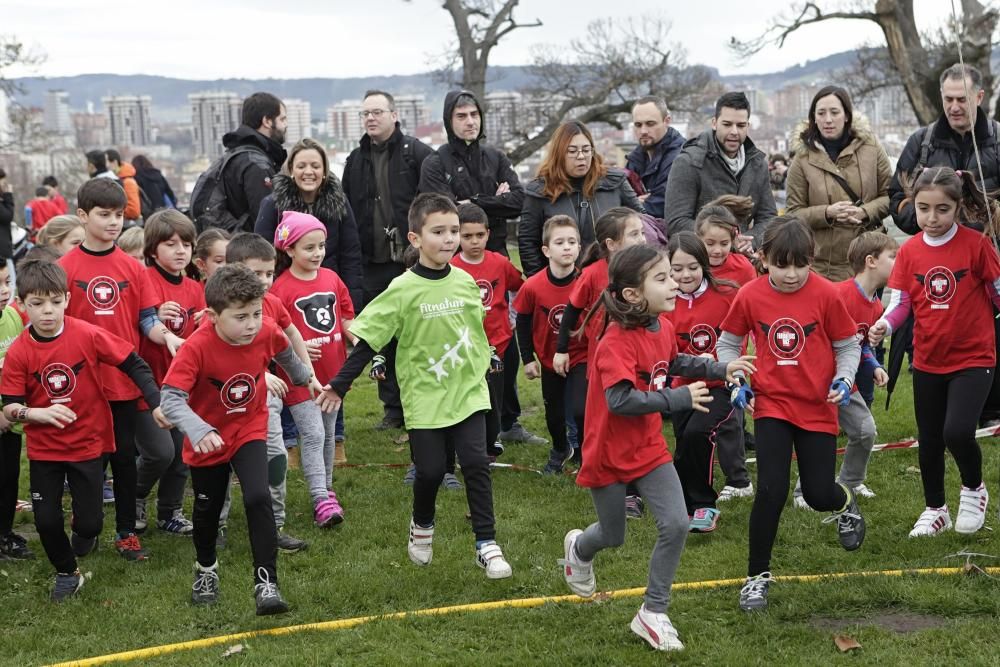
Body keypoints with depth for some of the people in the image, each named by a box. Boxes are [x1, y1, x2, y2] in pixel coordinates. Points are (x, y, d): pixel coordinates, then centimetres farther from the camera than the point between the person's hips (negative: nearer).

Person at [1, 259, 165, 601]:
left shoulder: (88, 335, -17)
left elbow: (134, 364, -8)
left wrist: (156, 404, -15)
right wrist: (39, 413, -30)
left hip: (88, 444, -1)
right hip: (44, 448, 1)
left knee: (89, 522, 0)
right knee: (46, 520, 0)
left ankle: (84, 531, 39)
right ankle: (67, 573, 28)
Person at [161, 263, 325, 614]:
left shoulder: (267, 332, -19)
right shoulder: (196, 347, -31)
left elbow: (285, 353, 7)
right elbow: (171, 397, -35)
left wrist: (307, 377, 24)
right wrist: (198, 431, -50)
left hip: (250, 431, 1)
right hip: (208, 438, -1)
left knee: (258, 499, -20)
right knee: (207, 510, 16)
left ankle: (266, 582, -13)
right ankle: (206, 569, 45)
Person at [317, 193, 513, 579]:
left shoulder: (466, 282, 1)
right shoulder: (403, 290, -11)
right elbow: (368, 341, -9)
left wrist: (487, 363, 25)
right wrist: (339, 385, -12)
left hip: (468, 391, 3)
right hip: (425, 397, -3)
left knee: (476, 463, -6)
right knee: (430, 469, 0)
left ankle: (486, 544, 1)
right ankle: (422, 526, 31)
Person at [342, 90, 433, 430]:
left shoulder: (417, 153, -3)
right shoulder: (355, 160, 13)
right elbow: (347, 213, 14)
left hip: (413, 260, -5)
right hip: (374, 265, 5)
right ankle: (393, 408, 17)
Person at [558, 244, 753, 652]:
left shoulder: (663, 327, -1)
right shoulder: (616, 343, -26)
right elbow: (620, 400, -34)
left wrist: (719, 369, 10)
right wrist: (680, 399, -30)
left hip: (649, 447, 6)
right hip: (610, 454, -6)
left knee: (675, 525, -8)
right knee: (613, 536, 13)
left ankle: (652, 613, 6)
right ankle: (579, 549, 51)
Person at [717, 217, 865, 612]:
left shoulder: (825, 294, -11)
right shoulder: (750, 296, -7)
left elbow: (848, 344, 1)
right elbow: (727, 342, 8)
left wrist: (844, 379, -15)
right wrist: (736, 382, -4)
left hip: (818, 408, 0)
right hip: (771, 405, 0)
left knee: (819, 495, 4)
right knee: (771, 490, -12)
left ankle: (845, 502, 44)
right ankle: (758, 576, 4)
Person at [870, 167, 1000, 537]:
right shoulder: (909, 251, -2)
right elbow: (900, 301, -2)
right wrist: (883, 326, -18)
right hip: (927, 361, 4)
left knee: (957, 432, -20)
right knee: (929, 440, 14)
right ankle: (935, 510, 33)